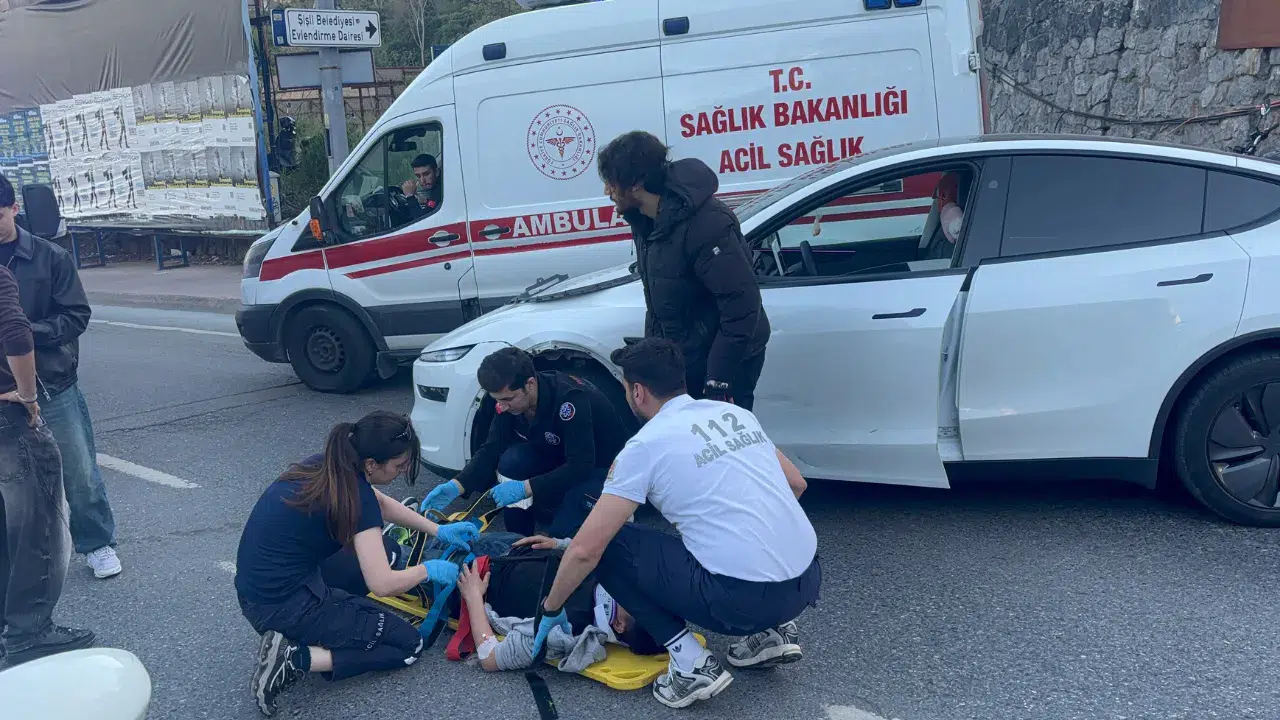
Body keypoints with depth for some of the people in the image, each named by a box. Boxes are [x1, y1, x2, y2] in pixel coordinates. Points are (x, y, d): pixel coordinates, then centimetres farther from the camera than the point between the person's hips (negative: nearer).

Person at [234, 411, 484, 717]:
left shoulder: (329, 465, 3)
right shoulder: (354, 494, -22)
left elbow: (381, 504, 22)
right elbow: (383, 584, -23)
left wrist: (440, 531, 18)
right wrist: (429, 570, -4)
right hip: (284, 606, -9)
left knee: (386, 553, 22)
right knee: (408, 644, 4)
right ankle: (295, 659, -8)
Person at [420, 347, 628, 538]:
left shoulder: (569, 398, -35)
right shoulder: (509, 398, -13)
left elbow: (581, 466, -37)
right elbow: (490, 450, -9)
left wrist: (525, 488, -41)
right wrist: (456, 486, -25)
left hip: (603, 465, -7)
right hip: (557, 456, 7)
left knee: (563, 531, -29)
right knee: (510, 462, -21)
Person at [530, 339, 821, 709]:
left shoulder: (645, 445, -5)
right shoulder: (735, 413, 13)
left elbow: (585, 549, -6)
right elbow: (796, 484, 22)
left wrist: (551, 610, 10)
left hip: (744, 598, -7)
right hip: (808, 580, 7)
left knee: (608, 546, 5)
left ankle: (692, 664, 0)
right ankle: (773, 631, 19)